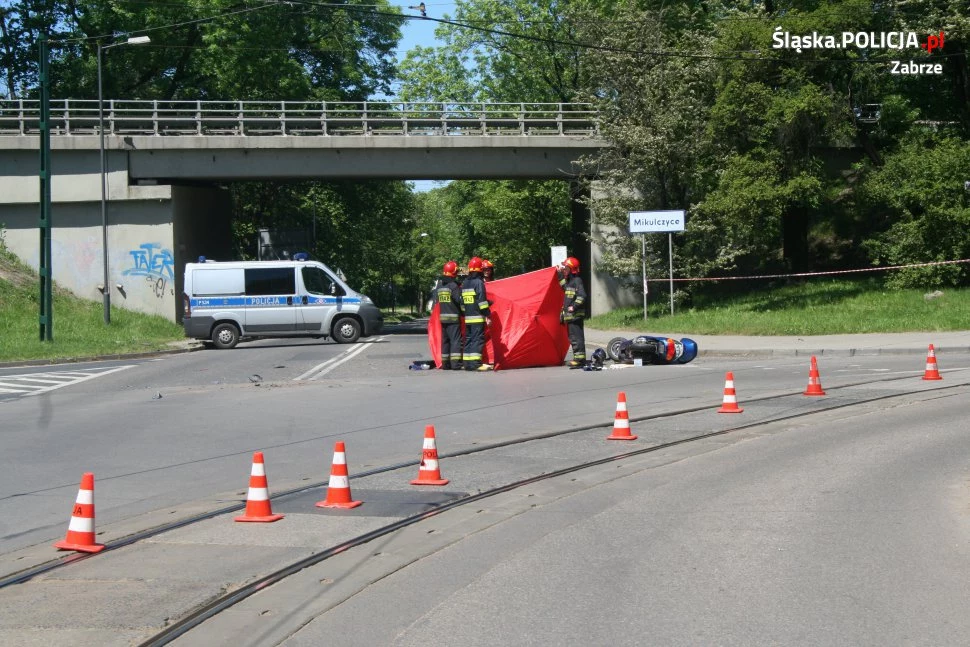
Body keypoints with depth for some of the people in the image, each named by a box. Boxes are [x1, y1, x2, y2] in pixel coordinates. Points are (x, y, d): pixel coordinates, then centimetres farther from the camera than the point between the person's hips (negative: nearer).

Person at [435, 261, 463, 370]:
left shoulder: (439, 285, 9)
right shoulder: (453, 285, -13)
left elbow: (436, 299, 14)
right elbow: (459, 300, -16)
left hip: (442, 316, 7)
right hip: (453, 317, -7)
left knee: (445, 340, 13)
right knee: (456, 340, -6)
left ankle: (445, 363, 15)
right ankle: (455, 363, -12)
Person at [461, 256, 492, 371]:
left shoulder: (464, 283, 14)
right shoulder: (478, 282, -9)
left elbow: (461, 301, 17)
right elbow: (482, 300, -14)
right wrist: (488, 315, -11)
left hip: (467, 318, 8)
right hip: (478, 318, -8)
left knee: (468, 339, 12)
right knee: (478, 339, -8)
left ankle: (467, 363, 12)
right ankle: (476, 363, -14)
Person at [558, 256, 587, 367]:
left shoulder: (577, 280, -12)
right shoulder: (569, 280, 17)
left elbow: (582, 296, -21)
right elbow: (565, 287, 38)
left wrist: (574, 306, -24)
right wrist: (561, 275, 34)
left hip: (575, 315, -10)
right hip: (569, 316, 10)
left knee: (576, 336, -13)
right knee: (572, 337, 14)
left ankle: (579, 358, -14)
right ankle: (577, 358, 19)